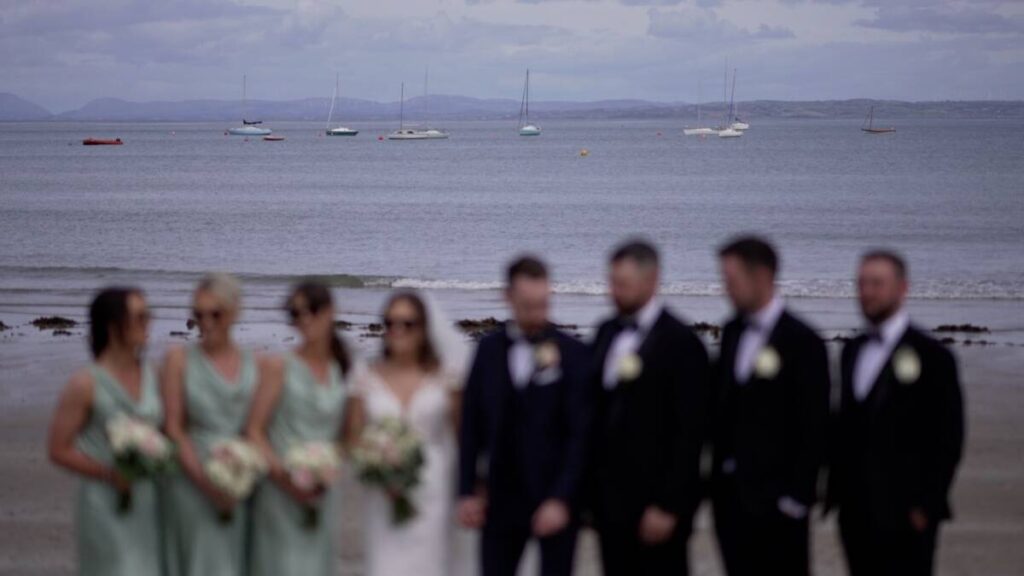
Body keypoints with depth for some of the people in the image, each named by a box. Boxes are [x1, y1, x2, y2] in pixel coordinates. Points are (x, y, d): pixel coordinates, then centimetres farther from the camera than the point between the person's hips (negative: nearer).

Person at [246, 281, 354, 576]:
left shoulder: (343, 371, 10)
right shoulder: (278, 367, -3)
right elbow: (254, 430, -6)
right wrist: (283, 476, -17)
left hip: (321, 494, 4)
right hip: (280, 491, -4)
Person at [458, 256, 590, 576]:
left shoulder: (572, 354, -7)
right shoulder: (489, 349, 4)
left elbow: (580, 434, -9)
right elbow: (472, 425, 8)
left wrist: (561, 499, -15)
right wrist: (467, 492, 3)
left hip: (557, 501, -3)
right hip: (501, 498, 3)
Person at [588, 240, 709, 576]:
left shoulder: (681, 344, -10)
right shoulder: (606, 334, 11)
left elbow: (689, 433, -12)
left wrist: (668, 506, -15)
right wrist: (592, 491, 10)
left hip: (656, 501, -6)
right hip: (609, 498, 6)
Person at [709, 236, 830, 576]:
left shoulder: (802, 342, -11)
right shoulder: (732, 332, 10)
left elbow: (813, 428, -12)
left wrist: (797, 496, -14)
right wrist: (716, 477, 9)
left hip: (775, 500, -7)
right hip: (730, 494, 7)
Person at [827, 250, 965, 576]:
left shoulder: (933, 357, -7)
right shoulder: (853, 351, 14)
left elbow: (948, 439, -8)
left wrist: (927, 506, -12)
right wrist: (835, 489, 13)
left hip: (904, 516, -6)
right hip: (855, 511, 6)